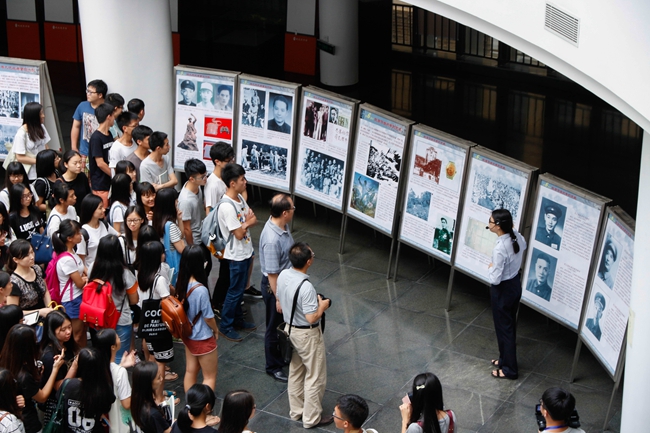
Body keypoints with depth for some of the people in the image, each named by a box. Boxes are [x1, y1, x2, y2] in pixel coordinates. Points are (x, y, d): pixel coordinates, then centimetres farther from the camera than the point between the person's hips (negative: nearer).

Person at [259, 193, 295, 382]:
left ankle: (281, 354, 46)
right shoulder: (272, 240, -35)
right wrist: (278, 298, -20)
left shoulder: (282, 225, -5)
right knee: (275, 327, 10)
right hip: (275, 286, -9)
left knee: (285, 324, 25)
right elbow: (272, 274, -27)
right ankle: (273, 367, 27)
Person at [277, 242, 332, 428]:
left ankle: (296, 410, 38)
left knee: (295, 372, 23)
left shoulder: (283, 275, -8)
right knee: (315, 377, 9)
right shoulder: (306, 287, -33)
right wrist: (322, 306, -10)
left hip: (290, 329, 8)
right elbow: (311, 318, -29)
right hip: (307, 335, -8)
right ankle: (312, 417, 21)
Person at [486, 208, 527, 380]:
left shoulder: (499, 249, -32)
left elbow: (495, 279, -28)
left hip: (503, 290, -8)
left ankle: (509, 369, 21)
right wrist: (511, 228, 11)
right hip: (515, 284, 8)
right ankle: (505, 359, 41)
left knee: (503, 328, 8)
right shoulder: (518, 238, -9)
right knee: (509, 325, 24)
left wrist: (490, 268, -8)